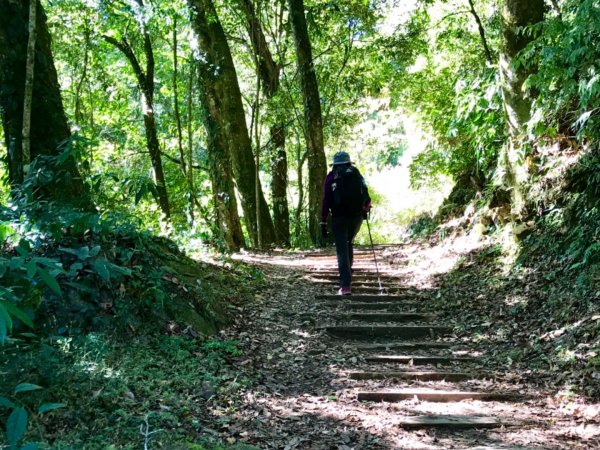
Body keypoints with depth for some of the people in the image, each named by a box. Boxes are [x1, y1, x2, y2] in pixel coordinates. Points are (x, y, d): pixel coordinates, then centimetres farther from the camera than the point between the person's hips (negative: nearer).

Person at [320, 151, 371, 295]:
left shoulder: (331, 177, 3)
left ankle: (346, 285, -9)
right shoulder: (357, 174, 10)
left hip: (339, 217, -3)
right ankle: (347, 277, 23)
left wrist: (323, 223, -3)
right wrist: (365, 209, 25)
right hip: (357, 216, 3)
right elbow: (367, 198, 5)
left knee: (342, 251, -1)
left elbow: (326, 201, -4)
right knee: (348, 244, 26)